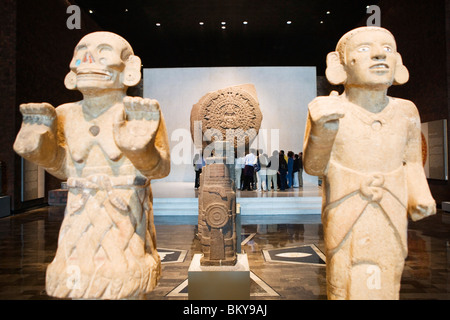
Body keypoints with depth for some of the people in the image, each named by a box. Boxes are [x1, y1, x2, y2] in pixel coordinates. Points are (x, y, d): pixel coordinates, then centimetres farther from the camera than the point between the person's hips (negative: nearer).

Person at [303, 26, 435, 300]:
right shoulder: (326, 110, -13)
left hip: (391, 220, 3)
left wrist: (421, 198, -9)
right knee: (348, 288, 4)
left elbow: (411, 163, 8)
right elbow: (314, 167, -15)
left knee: (385, 287, 14)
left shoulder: (405, 112, -2)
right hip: (345, 218, -3)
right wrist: (323, 127, -32)